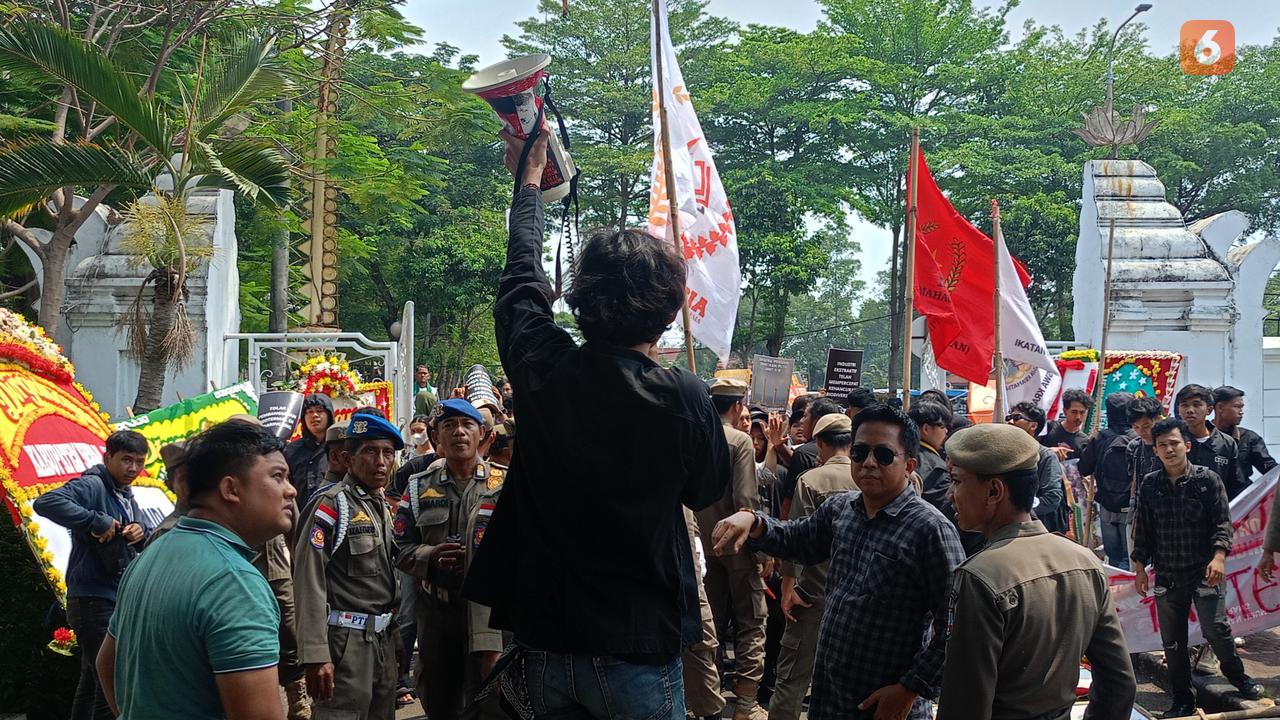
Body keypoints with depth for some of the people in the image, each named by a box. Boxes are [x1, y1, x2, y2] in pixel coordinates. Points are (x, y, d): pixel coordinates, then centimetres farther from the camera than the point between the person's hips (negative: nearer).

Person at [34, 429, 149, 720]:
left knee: (93, 679, 18)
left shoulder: (127, 496, 16)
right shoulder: (92, 486, -13)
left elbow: (144, 543, 20)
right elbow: (46, 502, -30)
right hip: (93, 599, -10)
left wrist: (141, 532, -3)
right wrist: (97, 521, -30)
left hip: (118, 598, 10)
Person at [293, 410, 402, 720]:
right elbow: (309, 581, -18)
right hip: (346, 641, -8)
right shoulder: (332, 503, -12)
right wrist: (316, 655, -22)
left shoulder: (383, 506, 14)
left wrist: (393, 641, 18)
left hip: (382, 637, 8)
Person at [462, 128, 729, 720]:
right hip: (636, 648, -3)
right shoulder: (685, 398, -17)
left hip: (546, 639, 3)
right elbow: (706, 492, 3)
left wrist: (529, 179, 26)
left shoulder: (544, 370, -10)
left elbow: (521, 280, 10)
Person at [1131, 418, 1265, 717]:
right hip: (1167, 576, 3)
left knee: (1216, 629, -6)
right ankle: (1183, 700, 19)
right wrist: (1139, 568, 7)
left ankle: (1237, 676, 24)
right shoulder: (1149, 485, 2)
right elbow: (1143, 530, 9)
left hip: (1205, 572, -2)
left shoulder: (1208, 479, -4)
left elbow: (1222, 522, -5)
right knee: (1172, 641, 6)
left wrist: (1219, 556, -19)